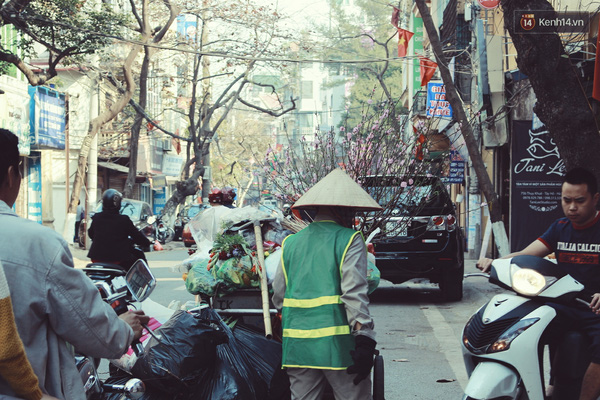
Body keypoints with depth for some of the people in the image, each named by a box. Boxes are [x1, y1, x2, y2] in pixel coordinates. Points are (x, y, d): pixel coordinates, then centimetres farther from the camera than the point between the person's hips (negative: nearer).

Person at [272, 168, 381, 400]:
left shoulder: (290, 243, 12)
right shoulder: (349, 240, -3)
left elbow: (278, 297, 14)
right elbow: (354, 294, -13)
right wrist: (365, 339, -16)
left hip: (297, 346, 5)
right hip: (338, 346, -5)